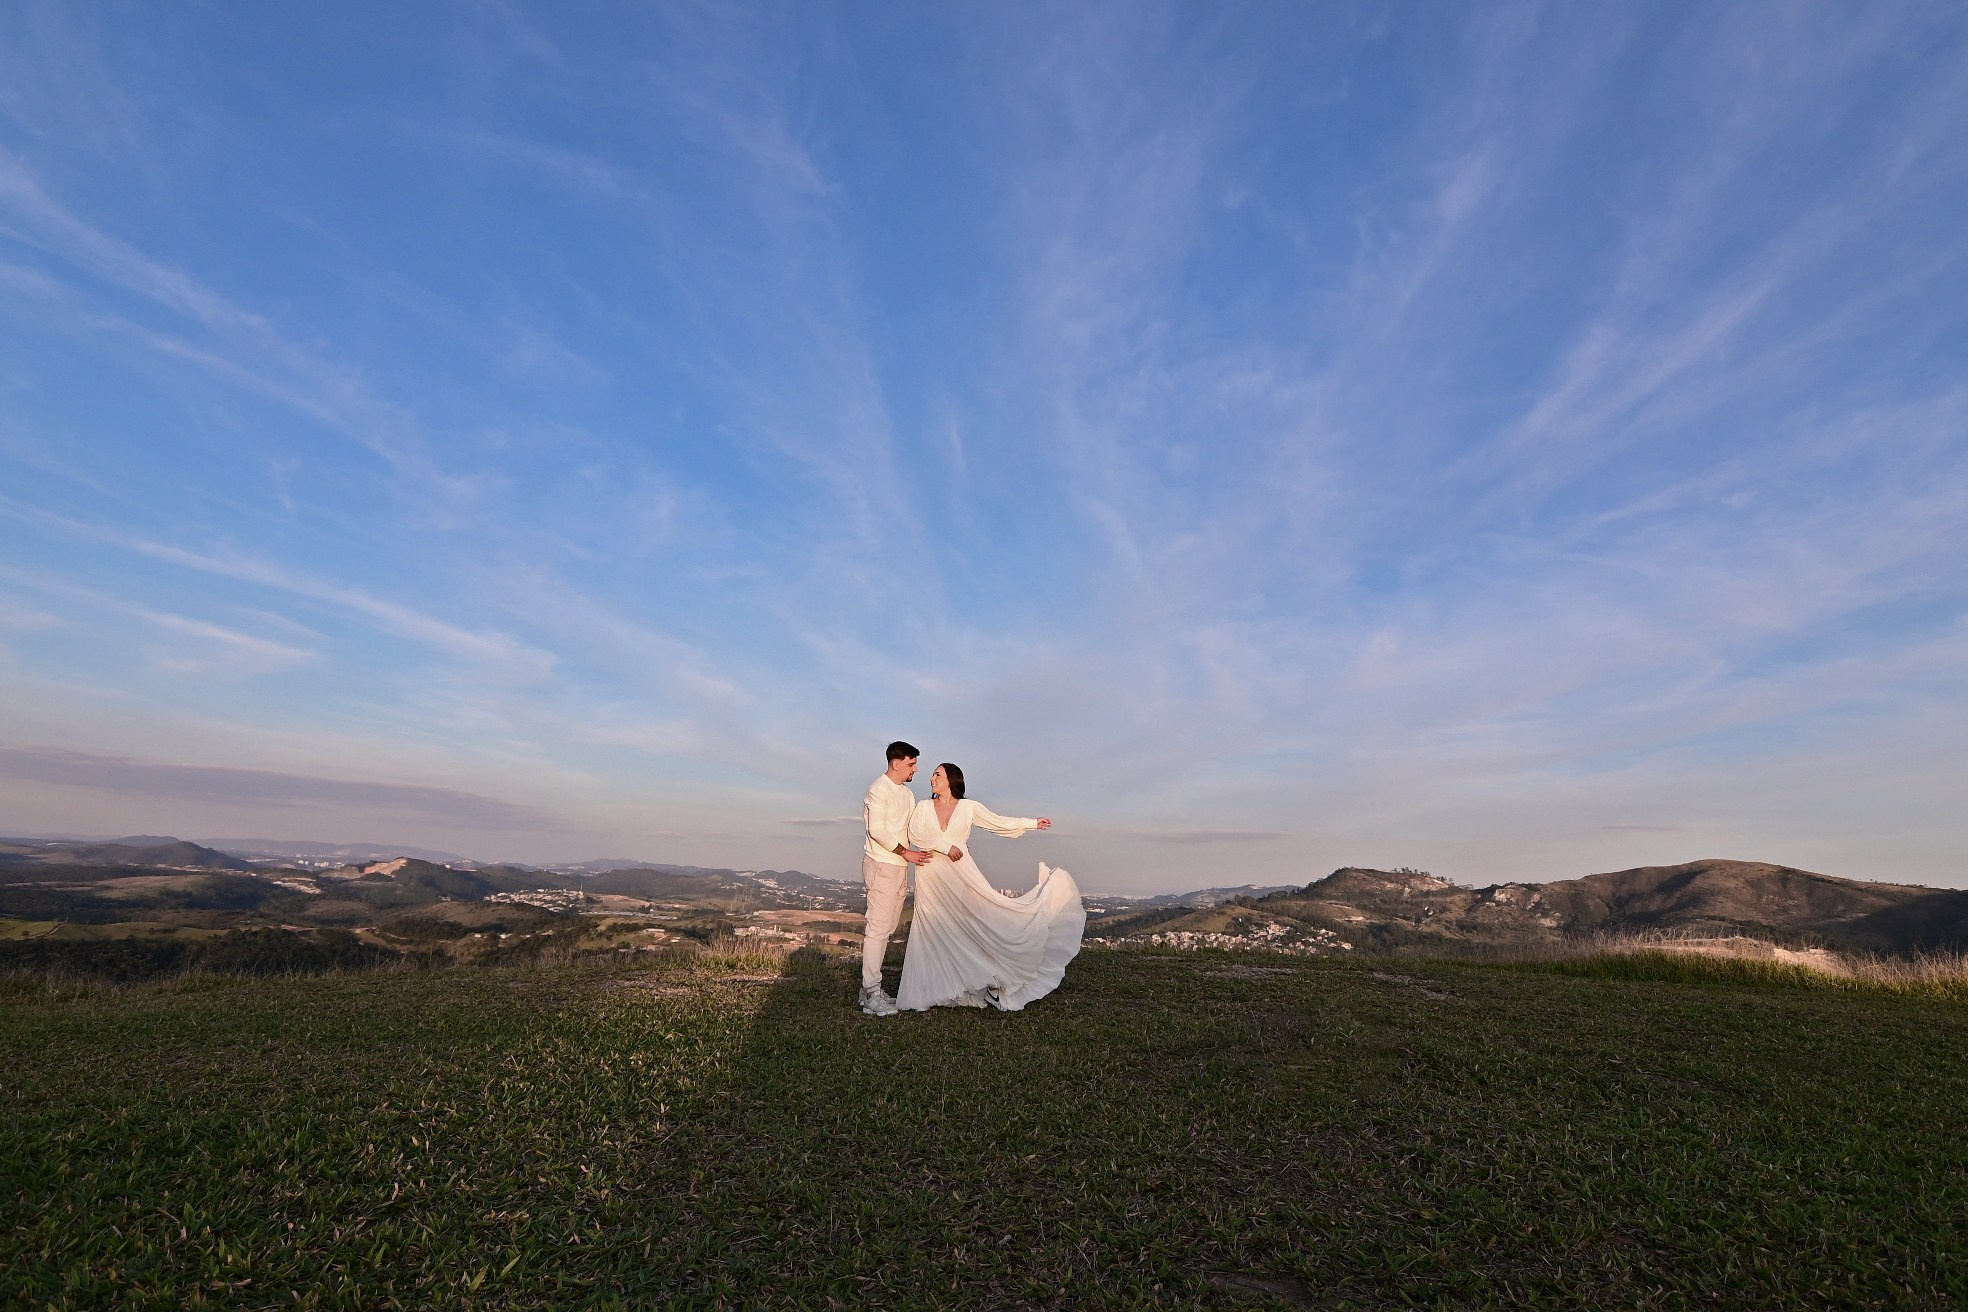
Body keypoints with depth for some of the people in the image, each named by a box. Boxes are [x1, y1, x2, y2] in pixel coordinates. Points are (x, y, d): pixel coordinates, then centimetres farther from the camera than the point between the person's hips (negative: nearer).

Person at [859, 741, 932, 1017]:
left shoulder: (907, 794, 15)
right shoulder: (879, 789, -12)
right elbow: (877, 830, -18)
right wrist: (906, 853, -16)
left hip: (900, 867, 9)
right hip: (882, 865, -9)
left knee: (887, 927, 11)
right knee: (878, 928, -7)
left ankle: (870, 986, 19)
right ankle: (871, 995, -2)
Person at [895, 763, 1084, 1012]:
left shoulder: (968, 807, 5)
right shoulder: (923, 807, 6)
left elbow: (999, 822, 5)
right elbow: (915, 835, -8)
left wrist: (1032, 823, 1)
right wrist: (946, 846, -16)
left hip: (960, 874, -1)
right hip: (931, 877, 1)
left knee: (976, 922, -8)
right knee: (933, 933, 3)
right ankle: (932, 990, 13)